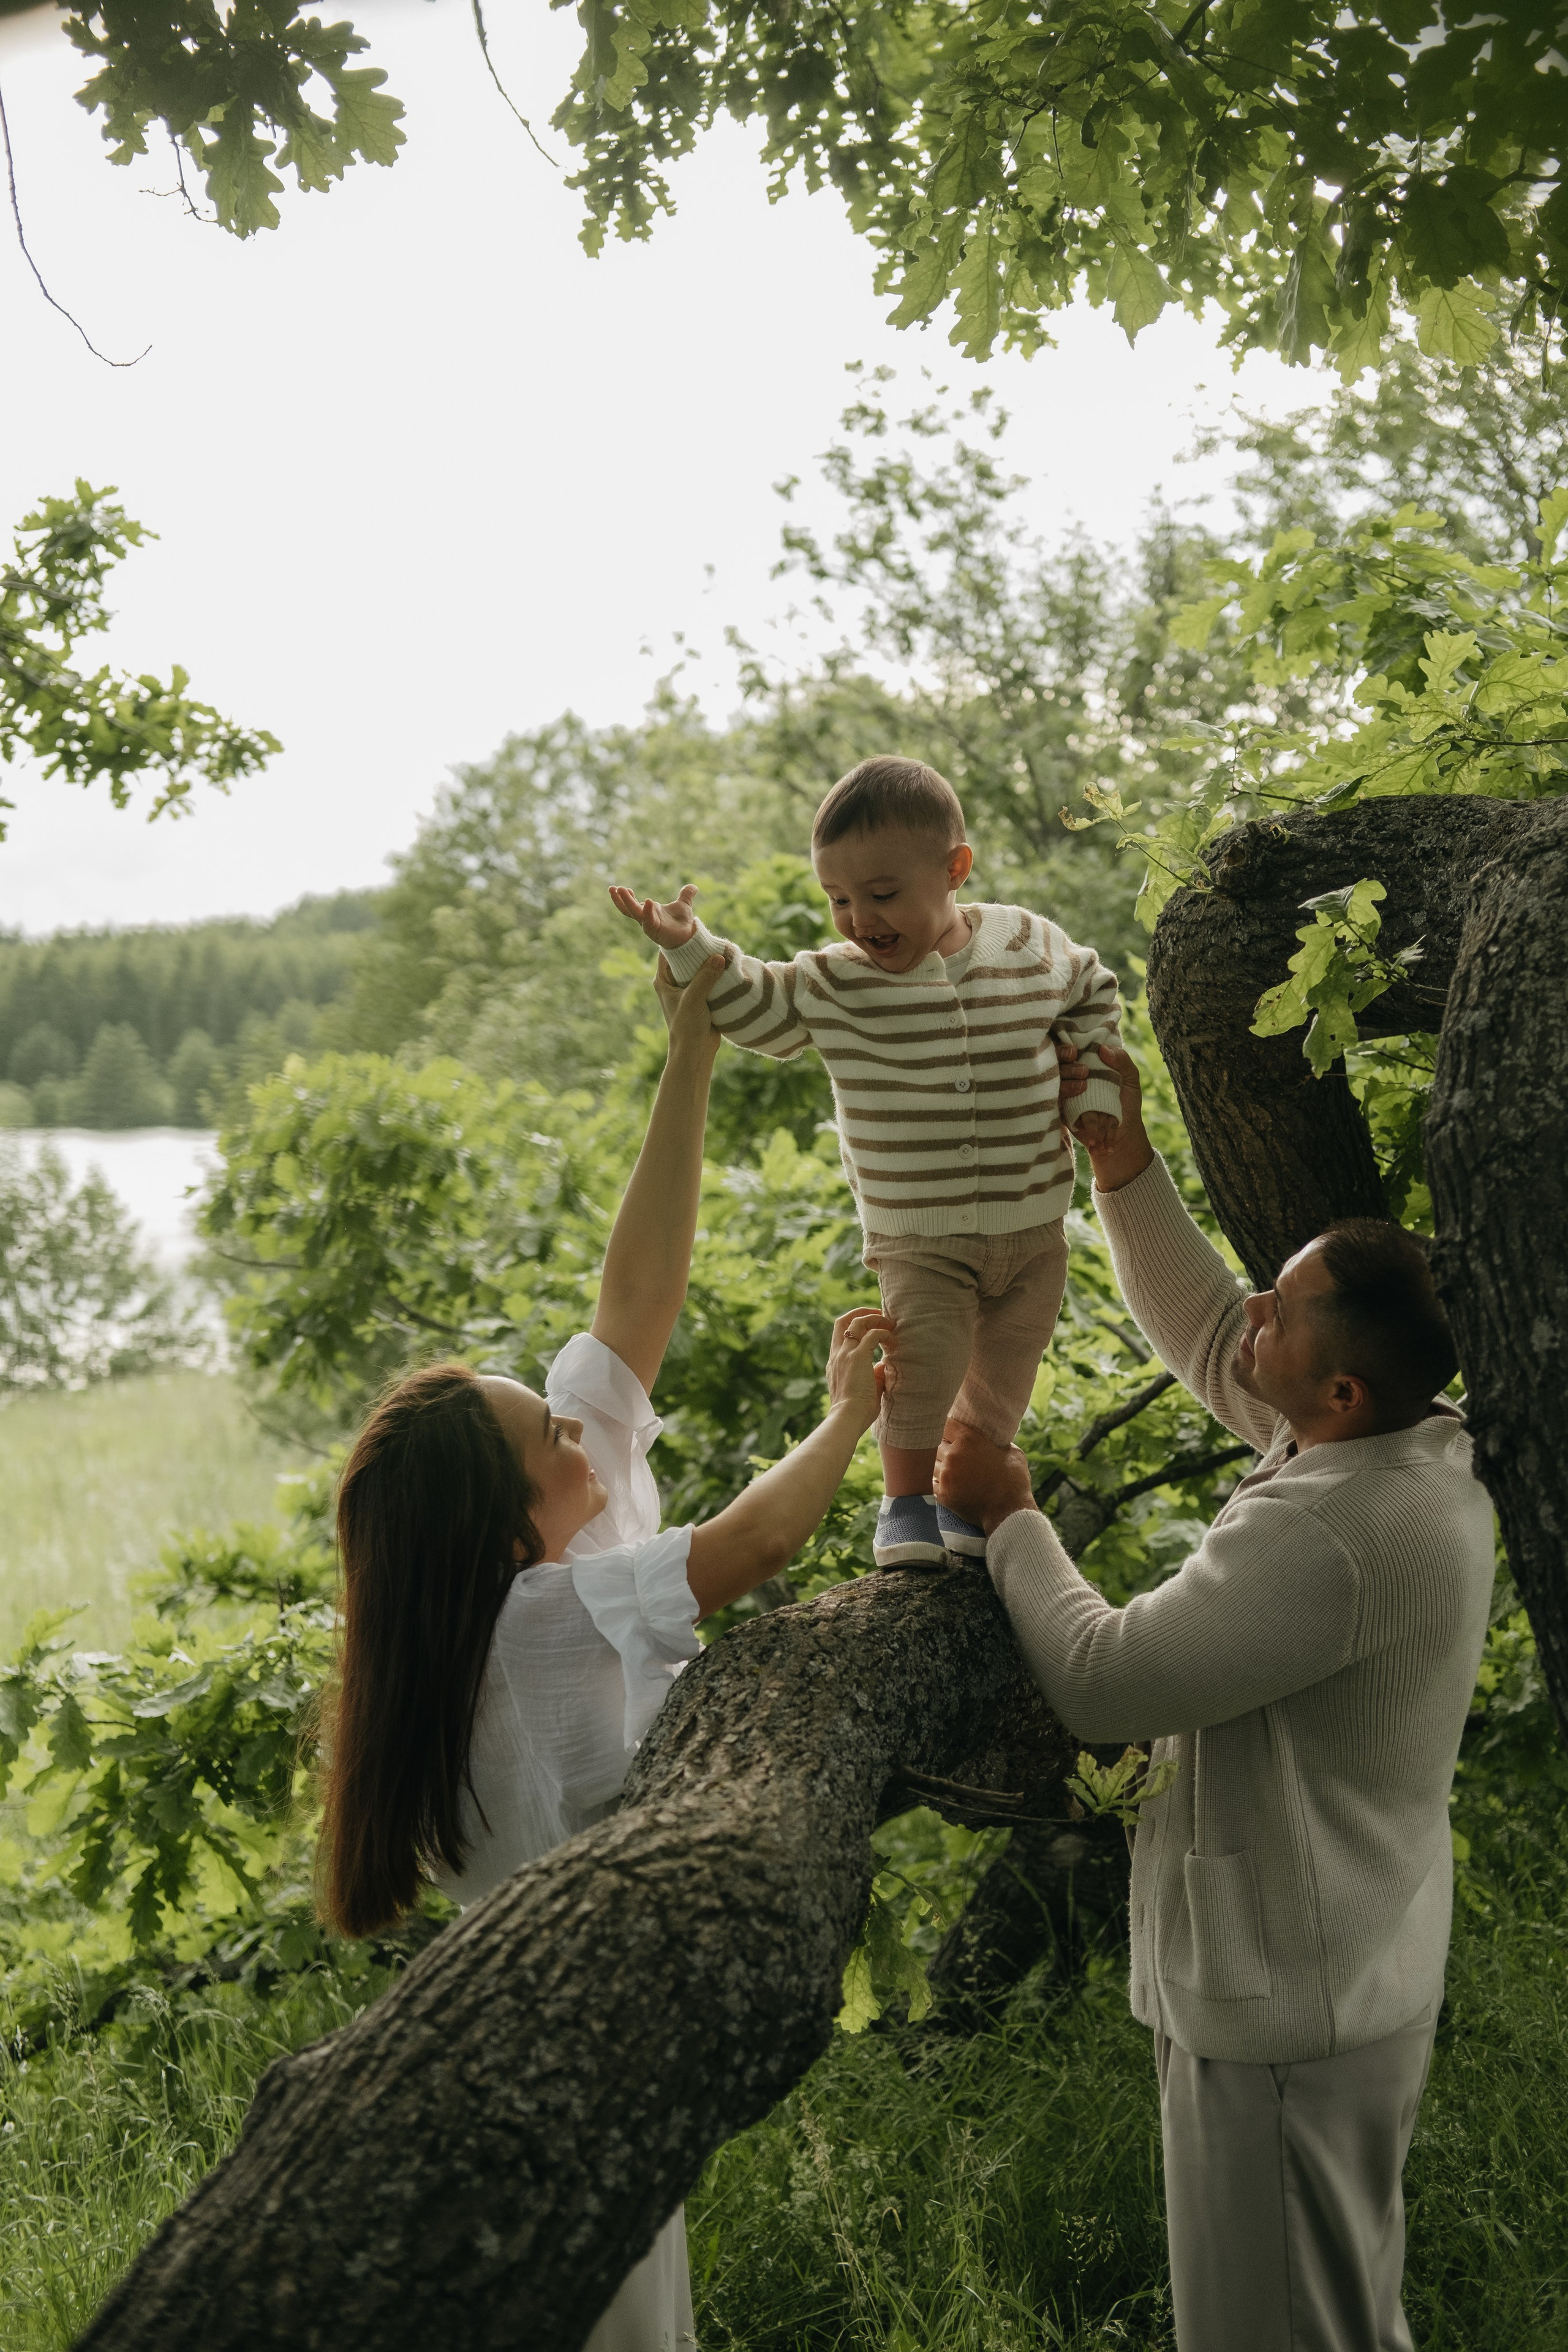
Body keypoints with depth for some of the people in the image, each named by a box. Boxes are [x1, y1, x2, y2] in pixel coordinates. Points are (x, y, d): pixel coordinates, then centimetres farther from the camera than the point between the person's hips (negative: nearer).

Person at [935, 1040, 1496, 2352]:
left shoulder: (1340, 1533, -33)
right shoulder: (1418, 1444, -3)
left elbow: (1101, 1681, -26)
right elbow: (1201, 1334, 11)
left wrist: (1009, 1520, -11)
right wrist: (1122, 1162, 4)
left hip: (1286, 2014, -9)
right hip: (1362, 1983, 10)